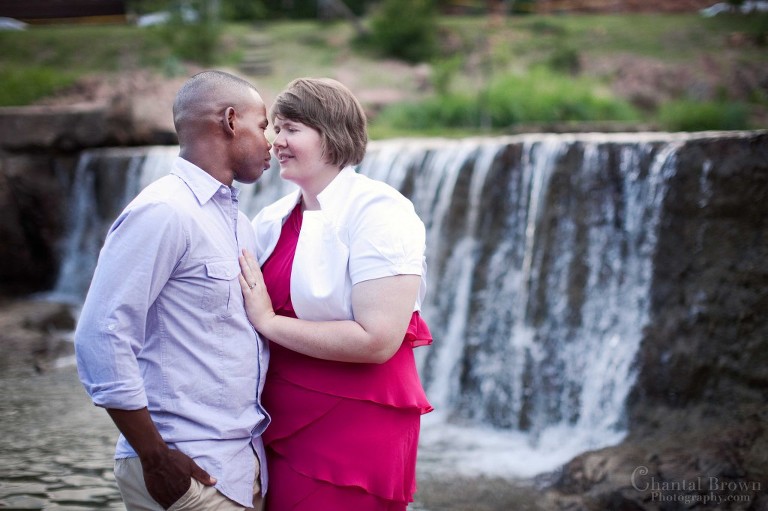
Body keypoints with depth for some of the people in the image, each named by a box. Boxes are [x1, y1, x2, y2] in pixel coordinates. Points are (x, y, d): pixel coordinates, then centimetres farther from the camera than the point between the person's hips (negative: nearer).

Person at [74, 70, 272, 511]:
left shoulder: (238, 221, 14)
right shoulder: (163, 212, -13)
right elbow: (101, 338, -18)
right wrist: (156, 458, -16)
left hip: (245, 465, 8)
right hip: (189, 472, -8)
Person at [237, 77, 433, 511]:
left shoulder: (377, 211, -13)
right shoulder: (272, 220, 7)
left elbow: (377, 340, -23)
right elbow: (246, 316, 19)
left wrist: (269, 322, -17)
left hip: (356, 433, -6)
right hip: (280, 427, 6)